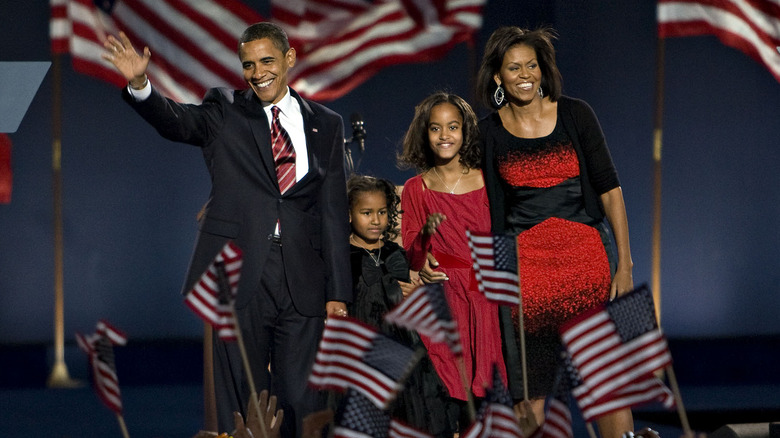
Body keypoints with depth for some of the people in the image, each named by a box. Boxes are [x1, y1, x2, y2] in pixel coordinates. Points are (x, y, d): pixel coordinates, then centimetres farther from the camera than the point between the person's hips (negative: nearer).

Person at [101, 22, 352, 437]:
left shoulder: (325, 124, 12)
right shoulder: (225, 110, 6)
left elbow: (334, 211, 10)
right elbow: (176, 121, -14)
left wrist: (338, 291, 5)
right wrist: (139, 84, -35)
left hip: (302, 282, 2)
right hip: (238, 275, -1)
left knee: (302, 403, 3)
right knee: (240, 404, 2)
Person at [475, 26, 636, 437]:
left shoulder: (575, 115, 2)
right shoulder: (487, 133, 5)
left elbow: (609, 189, 2)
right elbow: (481, 210, 10)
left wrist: (624, 262, -4)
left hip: (585, 255, -1)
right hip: (524, 261, 1)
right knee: (528, 391, 1)